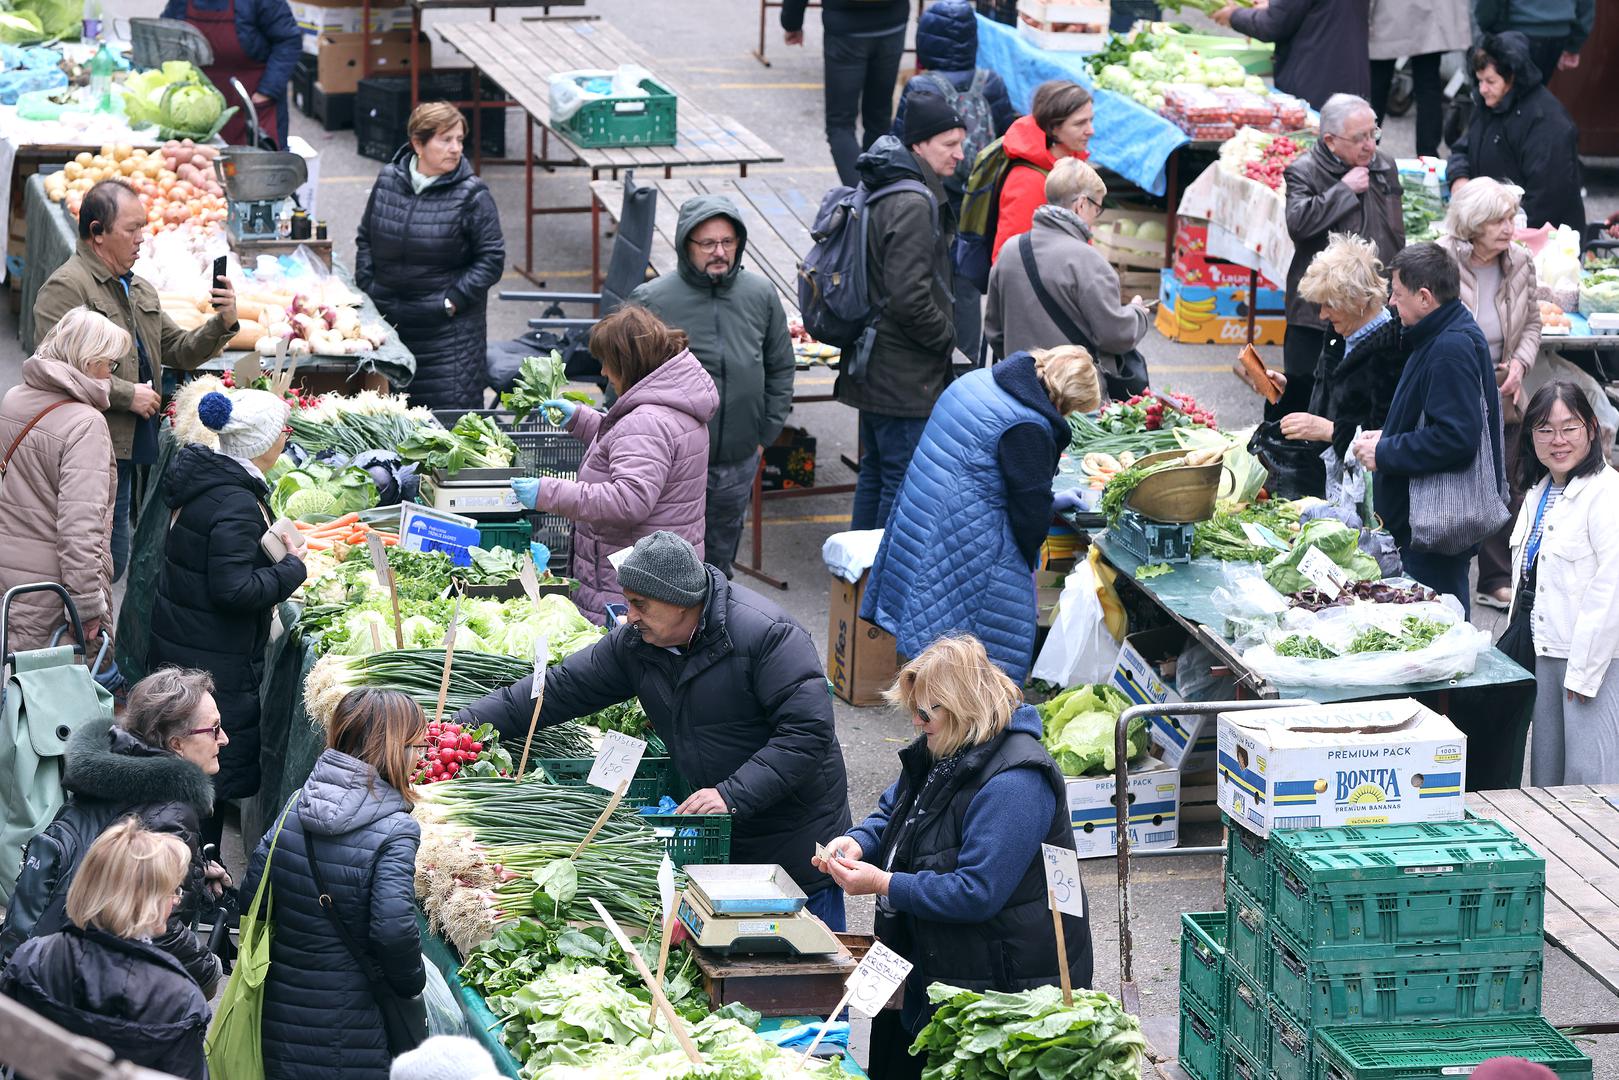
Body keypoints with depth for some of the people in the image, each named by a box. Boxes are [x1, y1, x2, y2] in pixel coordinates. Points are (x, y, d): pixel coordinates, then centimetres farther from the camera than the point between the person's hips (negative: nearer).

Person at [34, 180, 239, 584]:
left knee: (112, 562, 11)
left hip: (130, 449, 9)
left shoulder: (139, 290, 19)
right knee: (107, 561, -9)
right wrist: (127, 394, -16)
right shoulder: (66, 287, -11)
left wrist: (222, 324, 4)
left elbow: (180, 352, 22)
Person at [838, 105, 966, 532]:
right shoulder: (913, 205, -20)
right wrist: (947, 337, -10)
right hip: (905, 377, -11)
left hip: (872, 367, 11)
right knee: (904, 479, -5)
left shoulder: (879, 193, 12)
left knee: (875, 471, 18)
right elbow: (909, 299, -27)